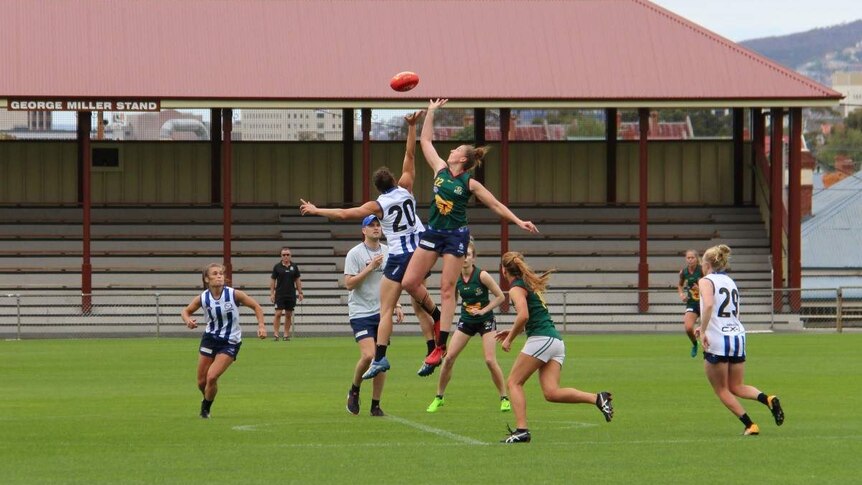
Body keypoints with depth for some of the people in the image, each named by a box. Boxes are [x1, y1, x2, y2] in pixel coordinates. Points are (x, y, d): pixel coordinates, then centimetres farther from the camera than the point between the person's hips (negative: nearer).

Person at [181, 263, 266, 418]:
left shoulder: (234, 294, -14)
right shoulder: (202, 298, -9)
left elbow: (256, 307, -2)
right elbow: (186, 311, 8)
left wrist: (261, 326, -14)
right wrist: (188, 320, -15)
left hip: (230, 343, -3)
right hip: (210, 339, 3)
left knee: (212, 377, -18)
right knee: (201, 382, 7)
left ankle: (206, 408, 8)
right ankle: (207, 399, 41)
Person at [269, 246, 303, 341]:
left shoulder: (294, 267, 5)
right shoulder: (277, 267, 0)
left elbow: (297, 280, 11)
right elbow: (272, 280, 3)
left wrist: (300, 292, 6)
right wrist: (272, 293, -3)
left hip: (291, 295, 2)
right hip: (280, 294, -2)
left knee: (289, 315, 5)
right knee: (278, 313, -9)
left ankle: (286, 335, 11)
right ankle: (276, 334, -6)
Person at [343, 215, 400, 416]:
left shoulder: (388, 252, 10)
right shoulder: (355, 253, -7)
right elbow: (349, 283, -13)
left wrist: (396, 305, 13)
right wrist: (370, 268, -19)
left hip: (382, 312, 5)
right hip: (361, 312, -5)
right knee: (368, 355, -19)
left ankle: (376, 405, 10)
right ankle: (354, 390, 6)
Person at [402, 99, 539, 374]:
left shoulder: (470, 183, -5)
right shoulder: (440, 170, 6)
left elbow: (496, 205, 1)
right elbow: (425, 140, 14)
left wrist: (519, 222, -7)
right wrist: (430, 112, 14)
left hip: (456, 236, -5)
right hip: (433, 232, 5)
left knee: (447, 289, -5)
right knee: (409, 282, -4)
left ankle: (441, 346, -5)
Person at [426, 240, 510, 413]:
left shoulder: (481, 275, -19)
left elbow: (500, 296, -11)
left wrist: (483, 310, -19)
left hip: (485, 321, -4)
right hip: (466, 321, 4)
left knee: (490, 360, -13)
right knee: (449, 357, -4)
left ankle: (504, 398, 3)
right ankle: (439, 397, 9)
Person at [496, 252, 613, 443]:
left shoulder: (516, 288, -3)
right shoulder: (530, 284, 25)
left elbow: (523, 315, -20)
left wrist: (510, 339, -9)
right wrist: (512, 332, 29)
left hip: (540, 340, -8)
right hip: (556, 340, 8)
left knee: (514, 382, 1)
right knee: (551, 392, -3)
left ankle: (521, 430, -9)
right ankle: (597, 398, -16)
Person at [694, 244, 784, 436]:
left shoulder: (706, 281, -4)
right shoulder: (731, 282, 18)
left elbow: (708, 305, -24)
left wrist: (703, 331, -19)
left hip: (717, 341, -7)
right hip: (738, 337, 7)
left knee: (722, 390, 7)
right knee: (737, 387, 14)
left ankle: (749, 425, 1)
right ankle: (768, 399, -12)